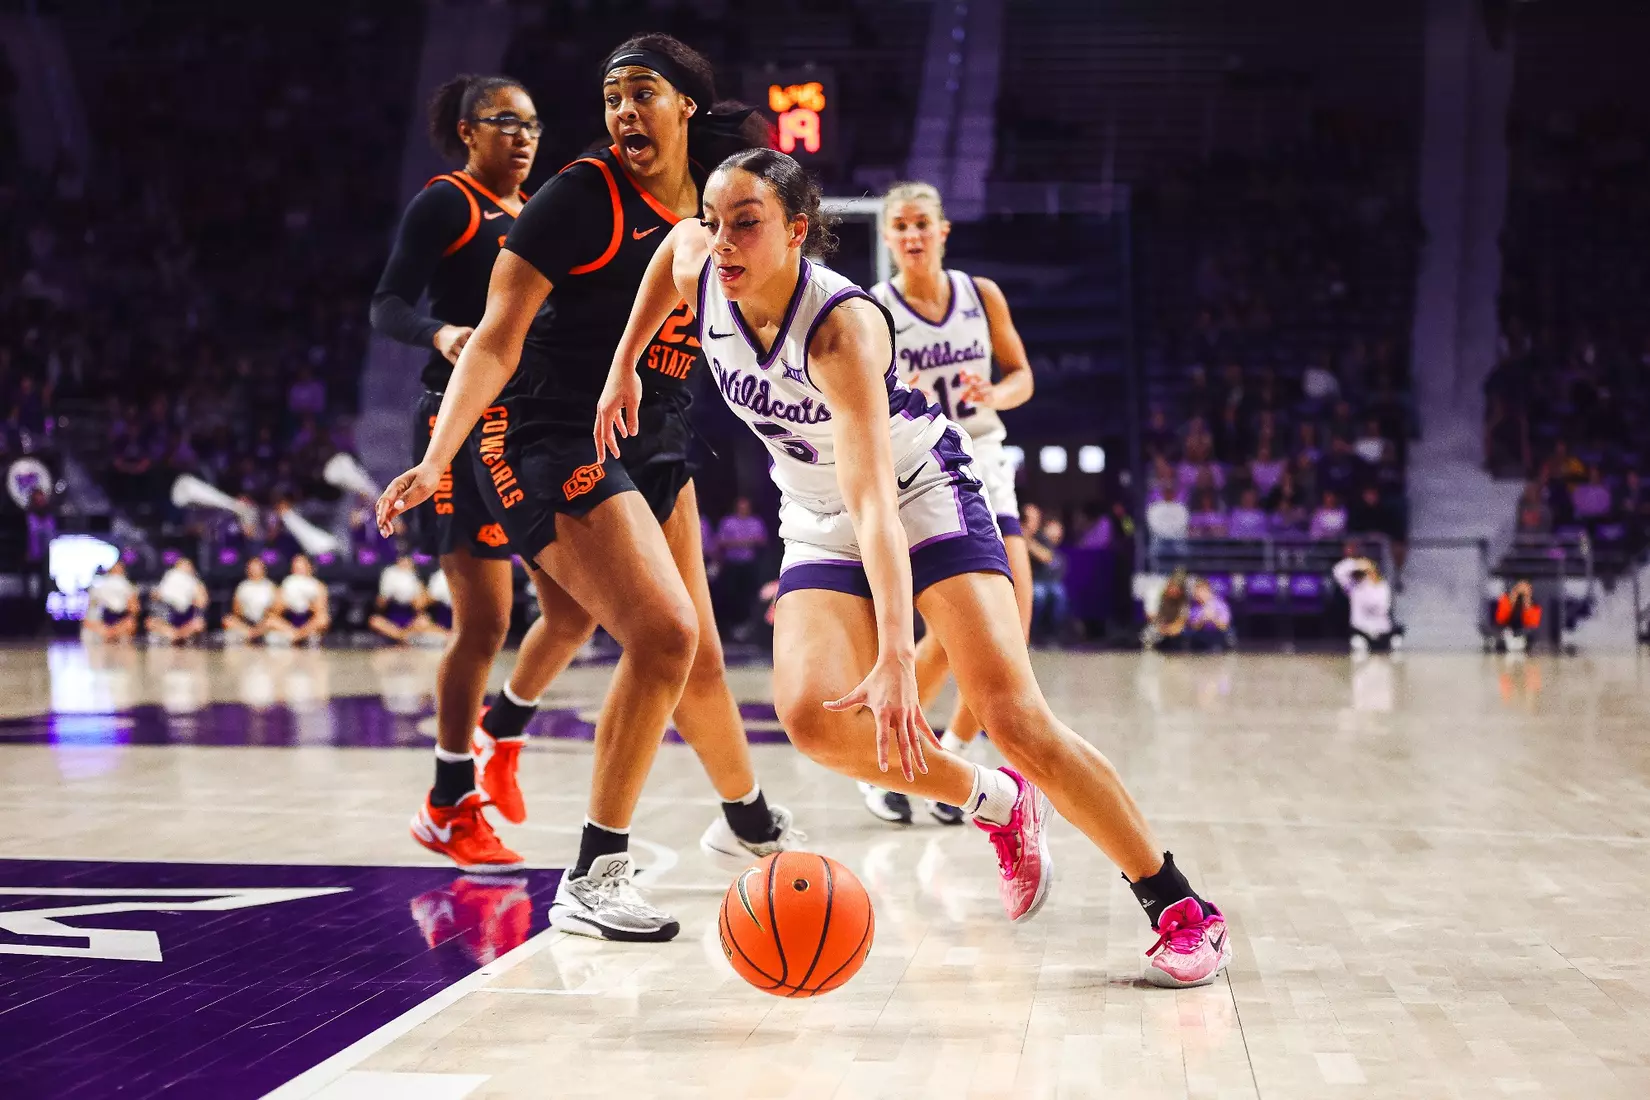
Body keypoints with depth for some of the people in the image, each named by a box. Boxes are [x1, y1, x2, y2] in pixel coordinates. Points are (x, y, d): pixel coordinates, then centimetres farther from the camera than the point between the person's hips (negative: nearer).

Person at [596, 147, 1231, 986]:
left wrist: (896, 657, -51)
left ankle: (1178, 908, -4)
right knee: (813, 717, -21)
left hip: (927, 497, -5)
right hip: (819, 525, 5)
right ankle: (999, 805, 4)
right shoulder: (696, 270, -15)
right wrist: (624, 368, 13)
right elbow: (674, 239, 13)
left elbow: (875, 500, -42)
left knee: (1014, 718, -18)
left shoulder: (841, 326, -32)